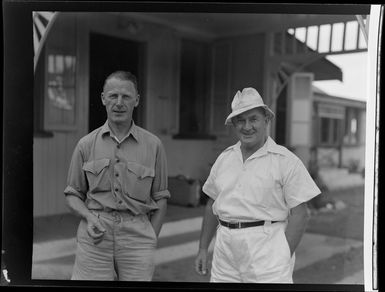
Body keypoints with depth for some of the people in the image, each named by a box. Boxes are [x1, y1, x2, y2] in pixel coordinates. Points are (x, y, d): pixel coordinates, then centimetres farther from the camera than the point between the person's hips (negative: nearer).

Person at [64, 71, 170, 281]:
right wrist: (89, 217, -6)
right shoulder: (86, 144, 5)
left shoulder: (153, 145, 4)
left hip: (137, 234, 0)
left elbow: (160, 198, 8)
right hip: (95, 239, 0)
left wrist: (151, 241, 4)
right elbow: (73, 194, 11)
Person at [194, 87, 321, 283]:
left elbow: (300, 214, -6)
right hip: (225, 250, 5)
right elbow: (212, 205, 16)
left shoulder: (286, 160, -4)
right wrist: (203, 248, 14)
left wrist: (284, 258, -13)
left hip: (266, 246, -4)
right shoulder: (224, 158, 11)